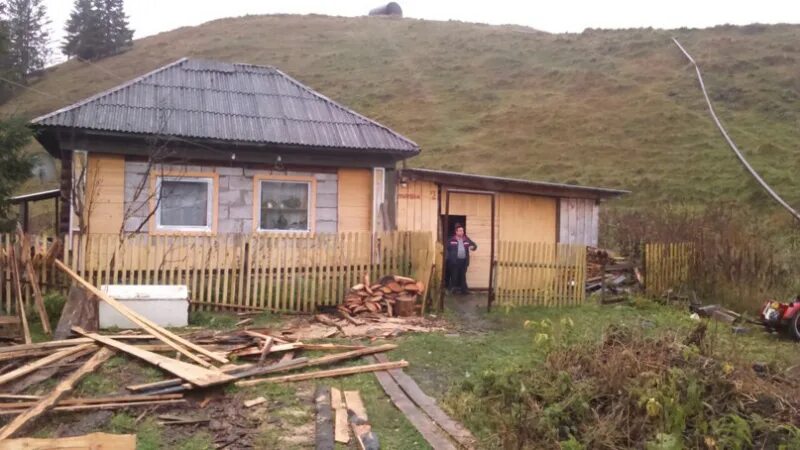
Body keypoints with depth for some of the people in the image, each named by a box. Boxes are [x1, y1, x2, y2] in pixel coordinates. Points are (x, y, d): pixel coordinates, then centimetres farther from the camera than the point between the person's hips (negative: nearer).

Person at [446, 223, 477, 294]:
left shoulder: (466, 239, 10)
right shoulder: (452, 240, -1)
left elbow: (474, 245, 16)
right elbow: (446, 248, -2)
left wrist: (473, 247, -7)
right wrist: (449, 257, -10)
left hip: (464, 261, 3)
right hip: (454, 261, -3)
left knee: (463, 276, 8)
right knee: (454, 275, 1)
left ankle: (463, 289, 14)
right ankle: (453, 289, 11)